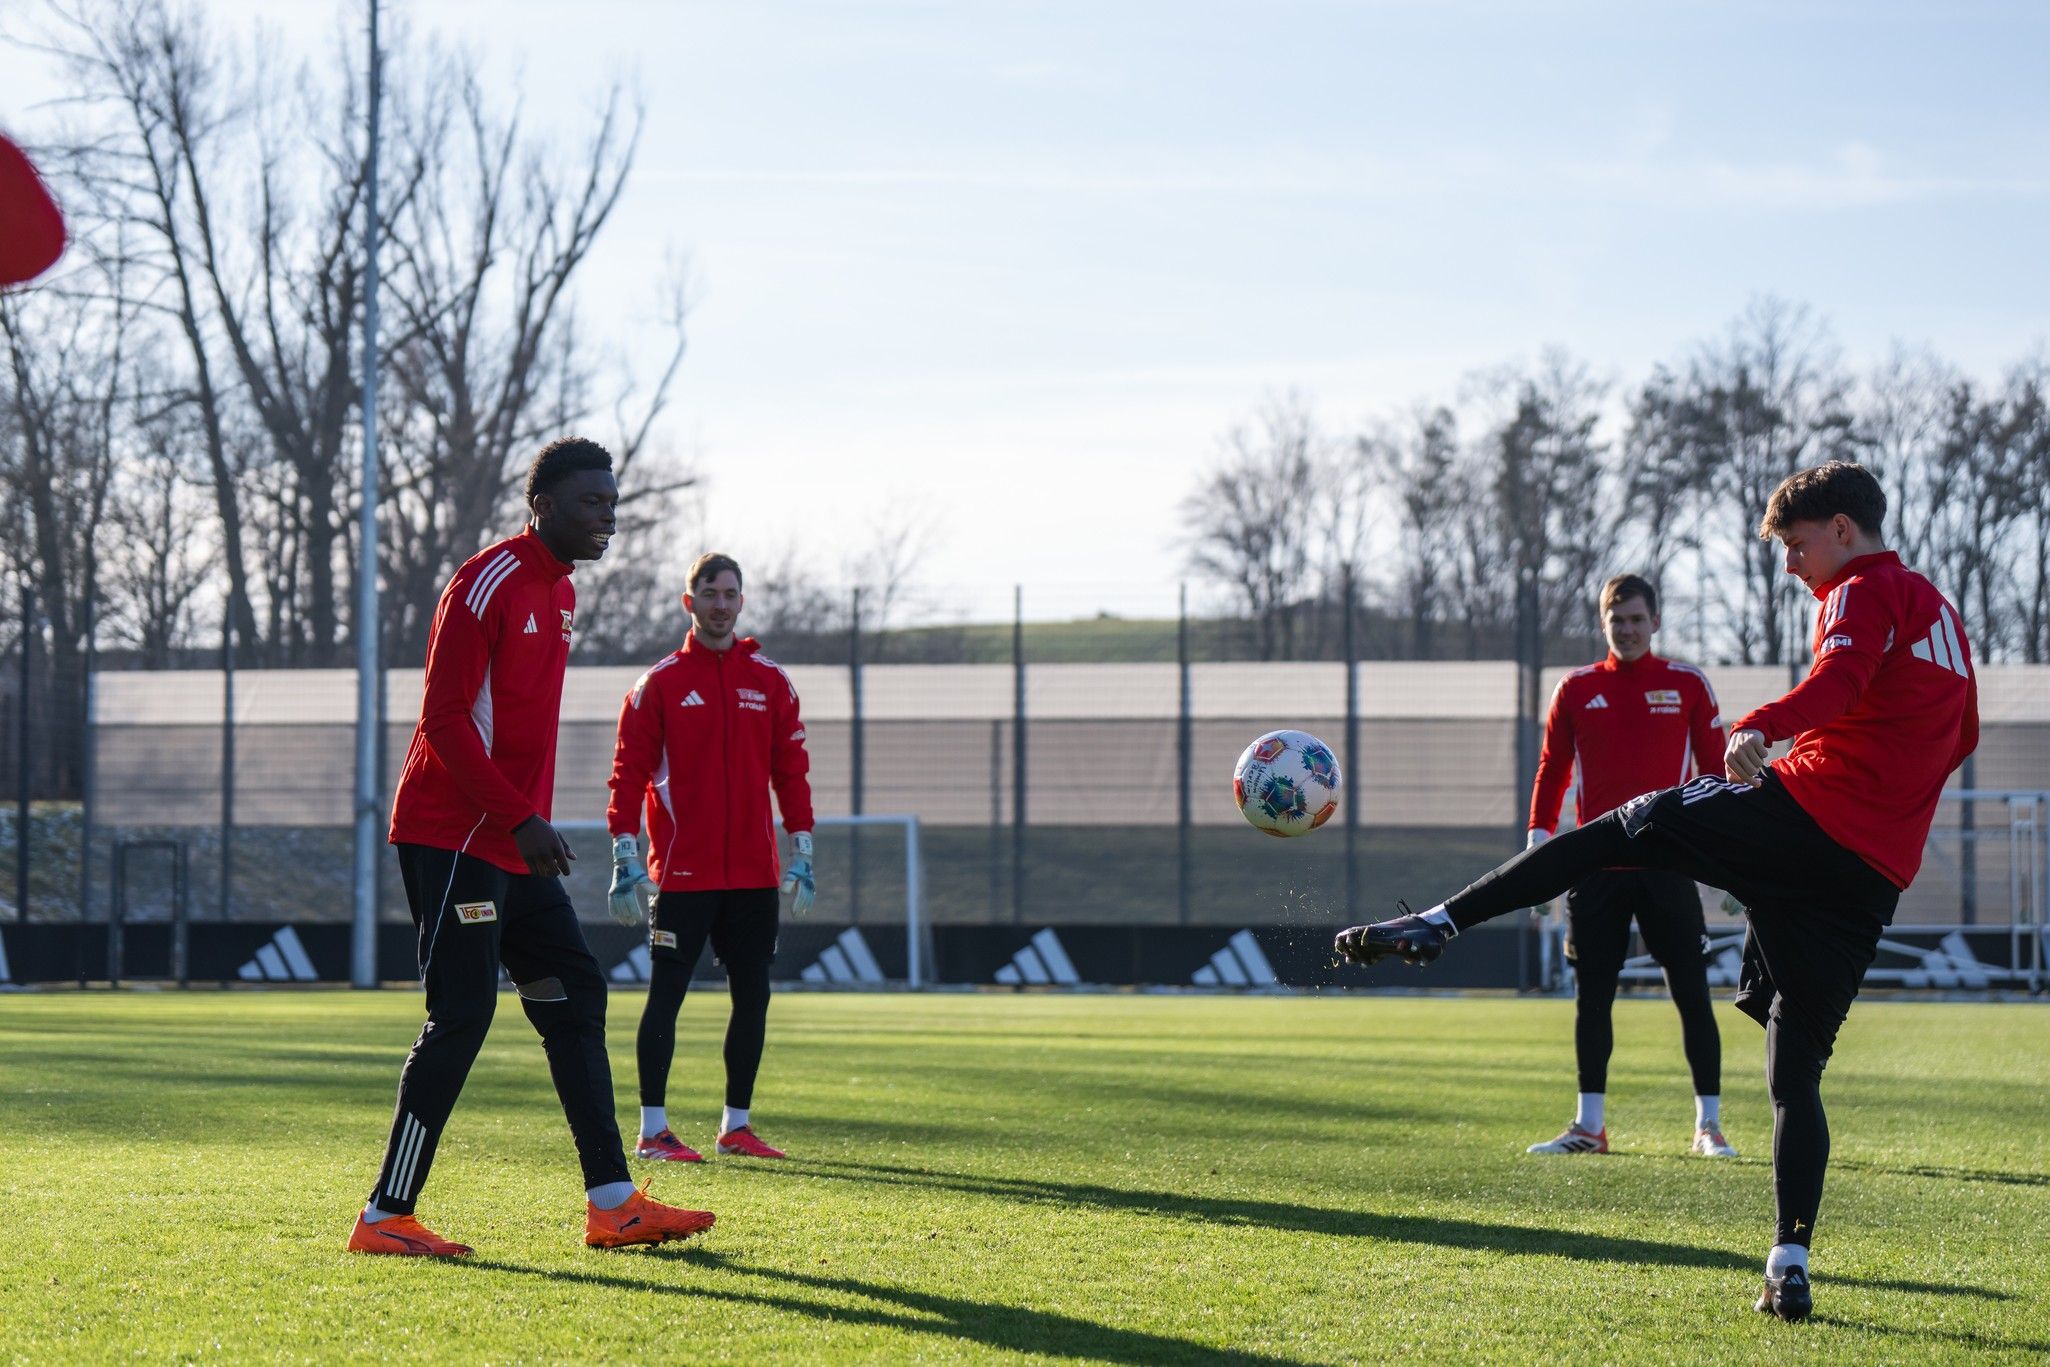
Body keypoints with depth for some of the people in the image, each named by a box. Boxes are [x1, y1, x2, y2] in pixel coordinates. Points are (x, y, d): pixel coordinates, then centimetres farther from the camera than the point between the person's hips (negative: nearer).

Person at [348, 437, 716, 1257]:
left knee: (574, 998, 8)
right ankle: (385, 1218, -6)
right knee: (461, 1017, -10)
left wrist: (531, 826, 16)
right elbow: (443, 718, -18)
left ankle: (612, 1205, 11)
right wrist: (521, 818, -22)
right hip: (452, 839, -10)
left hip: (513, 845, 10)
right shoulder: (490, 583, -13)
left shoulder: (561, 594, 15)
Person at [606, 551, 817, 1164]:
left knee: (753, 996, 7)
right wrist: (625, 856, -9)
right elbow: (629, 770, -2)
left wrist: (802, 852, 5)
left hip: (754, 872, 4)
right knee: (666, 993, -4)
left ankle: (736, 1125, 17)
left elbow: (791, 769, 10)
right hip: (682, 872, -4)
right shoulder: (661, 682, 0)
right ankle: (653, 1130, -1)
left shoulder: (771, 681, 9)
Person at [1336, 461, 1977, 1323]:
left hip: (1805, 810, -7)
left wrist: (1763, 731, -41)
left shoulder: (1864, 595, -2)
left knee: (1611, 834, 5)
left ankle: (1440, 922, -2)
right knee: (1797, 1069, 7)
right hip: (1877, 876, 8)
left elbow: (1840, 676, -24)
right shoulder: (1939, 613, 24)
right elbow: (1960, 737, 36)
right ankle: (1790, 1269, -3)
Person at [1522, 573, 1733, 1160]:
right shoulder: (1576, 689, 8)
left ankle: (1709, 1126, 2)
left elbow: (1715, 767, 7)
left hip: (1669, 864, -2)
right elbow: (1552, 769, 12)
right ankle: (1589, 1127, 12)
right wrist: (1539, 837, 3)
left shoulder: (1687, 684, 4)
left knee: (1691, 994, -3)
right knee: (1591, 996, 4)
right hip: (1596, 865, 2)